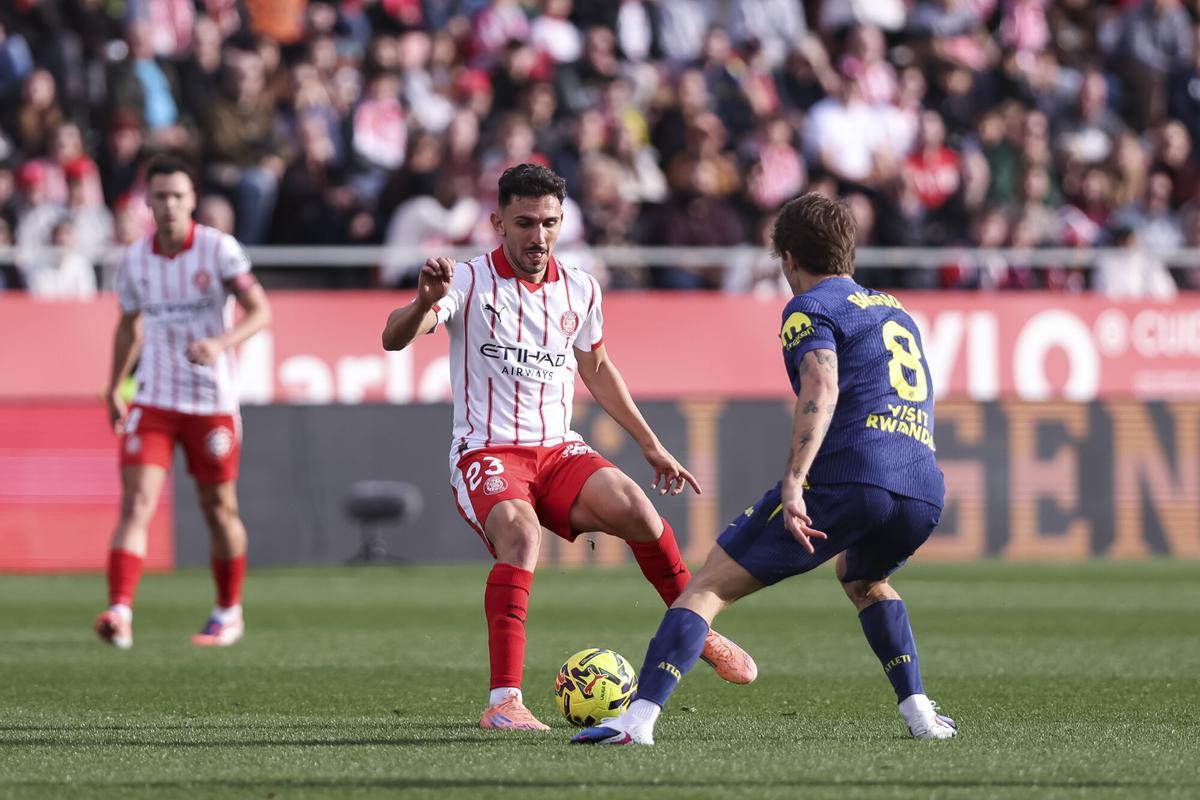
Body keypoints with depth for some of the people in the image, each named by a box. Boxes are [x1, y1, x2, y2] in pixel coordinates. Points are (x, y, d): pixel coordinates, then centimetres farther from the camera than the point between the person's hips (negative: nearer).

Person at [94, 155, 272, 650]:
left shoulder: (218, 249, -8)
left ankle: (229, 613, 29)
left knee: (219, 509, 9)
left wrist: (222, 343, -29)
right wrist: (114, 390, 18)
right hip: (152, 401, 2)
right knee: (137, 501, -14)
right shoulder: (134, 260, 3)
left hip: (213, 401, -2)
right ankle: (120, 613, -24)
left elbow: (260, 311, -11)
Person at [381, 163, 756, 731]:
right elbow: (394, 339, -21)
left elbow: (596, 368, 25)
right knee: (520, 534, -35)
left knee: (632, 507, -25)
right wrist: (424, 304, -44)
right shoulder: (468, 282, -7)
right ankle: (503, 701, -35)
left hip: (559, 451, 4)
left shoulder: (579, 291, 8)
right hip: (486, 454, -4)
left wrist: (651, 445, 25)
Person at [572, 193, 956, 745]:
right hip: (924, 492, 7)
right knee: (862, 579, 39)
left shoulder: (810, 308, 5)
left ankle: (640, 717, -19)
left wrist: (793, 486, -23)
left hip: (846, 479, -7)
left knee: (708, 586, -2)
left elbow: (822, 387, -14)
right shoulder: (894, 308, 29)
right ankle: (920, 714, 24)